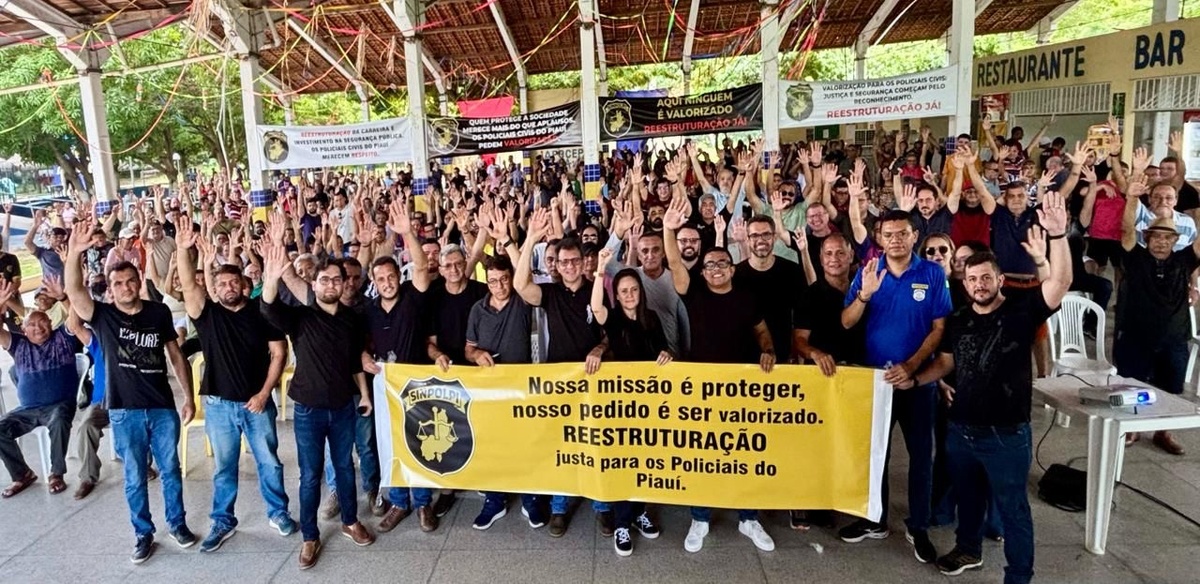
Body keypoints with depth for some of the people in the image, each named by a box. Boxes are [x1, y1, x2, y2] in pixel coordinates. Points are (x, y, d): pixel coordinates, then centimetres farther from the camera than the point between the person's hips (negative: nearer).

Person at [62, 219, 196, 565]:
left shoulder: (159, 312, 0)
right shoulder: (102, 316, -4)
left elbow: (176, 356, 5)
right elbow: (74, 291, -23)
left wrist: (189, 396, 3)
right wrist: (74, 253, -39)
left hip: (163, 407, 1)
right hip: (124, 412, -1)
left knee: (170, 469, 13)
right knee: (134, 477, 11)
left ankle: (177, 524, 30)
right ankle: (144, 533, 27)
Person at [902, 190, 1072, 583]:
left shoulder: (1021, 311, -11)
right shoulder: (958, 321, 4)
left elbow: (1060, 282, -27)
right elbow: (945, 363, 14)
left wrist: (1057, 235, -40)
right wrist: (915, 380, 0)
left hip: (1006, 434, -5)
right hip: (960, 428, 5)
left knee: (1012, 506, 8)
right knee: (967, 496, 24)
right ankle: (968, 549, 46)